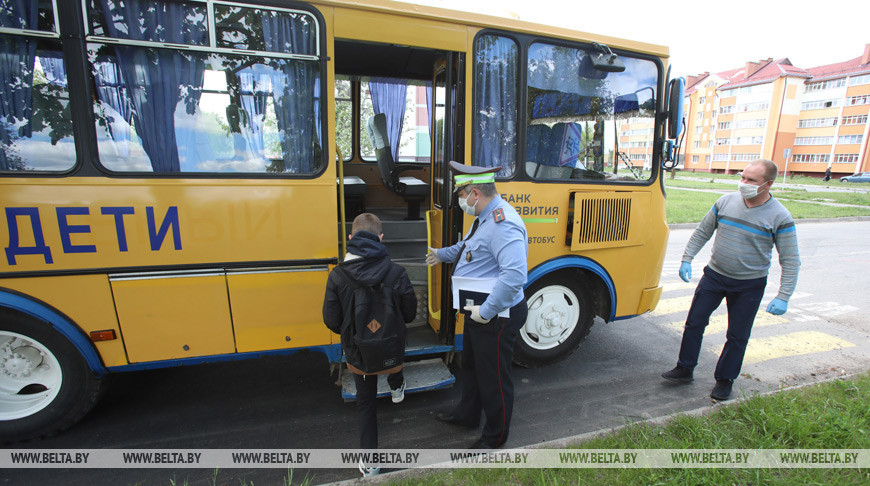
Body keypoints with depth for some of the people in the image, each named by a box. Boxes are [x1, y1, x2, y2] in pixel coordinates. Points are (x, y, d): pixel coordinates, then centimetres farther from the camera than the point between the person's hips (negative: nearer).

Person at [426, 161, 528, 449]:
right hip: (478, 312, 10)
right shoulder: (485, 217, 7)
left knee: (494, 378, 11)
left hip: (496, 317, -10)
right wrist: (443, 254, 37)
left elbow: (515, 274, -38)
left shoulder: (503, 224, -28)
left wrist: (487, 311, -30)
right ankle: (467, 414, 51)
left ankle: (495, 436, 36)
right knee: (471, 365, 27)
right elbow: (469, 246, 27)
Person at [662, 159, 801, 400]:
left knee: (737, 336, 9)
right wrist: (686, 260, 0)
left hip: (749, 286, -3)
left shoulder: (780, 217, -12)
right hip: (714, 275, 3)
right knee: (694, 322, 7)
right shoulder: (726, 202, -4)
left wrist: (783, 297, -14)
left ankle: (725, 379, 28)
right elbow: (702, 233, 7)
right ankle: (685, 369, 22)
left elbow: (791, 261, -8)